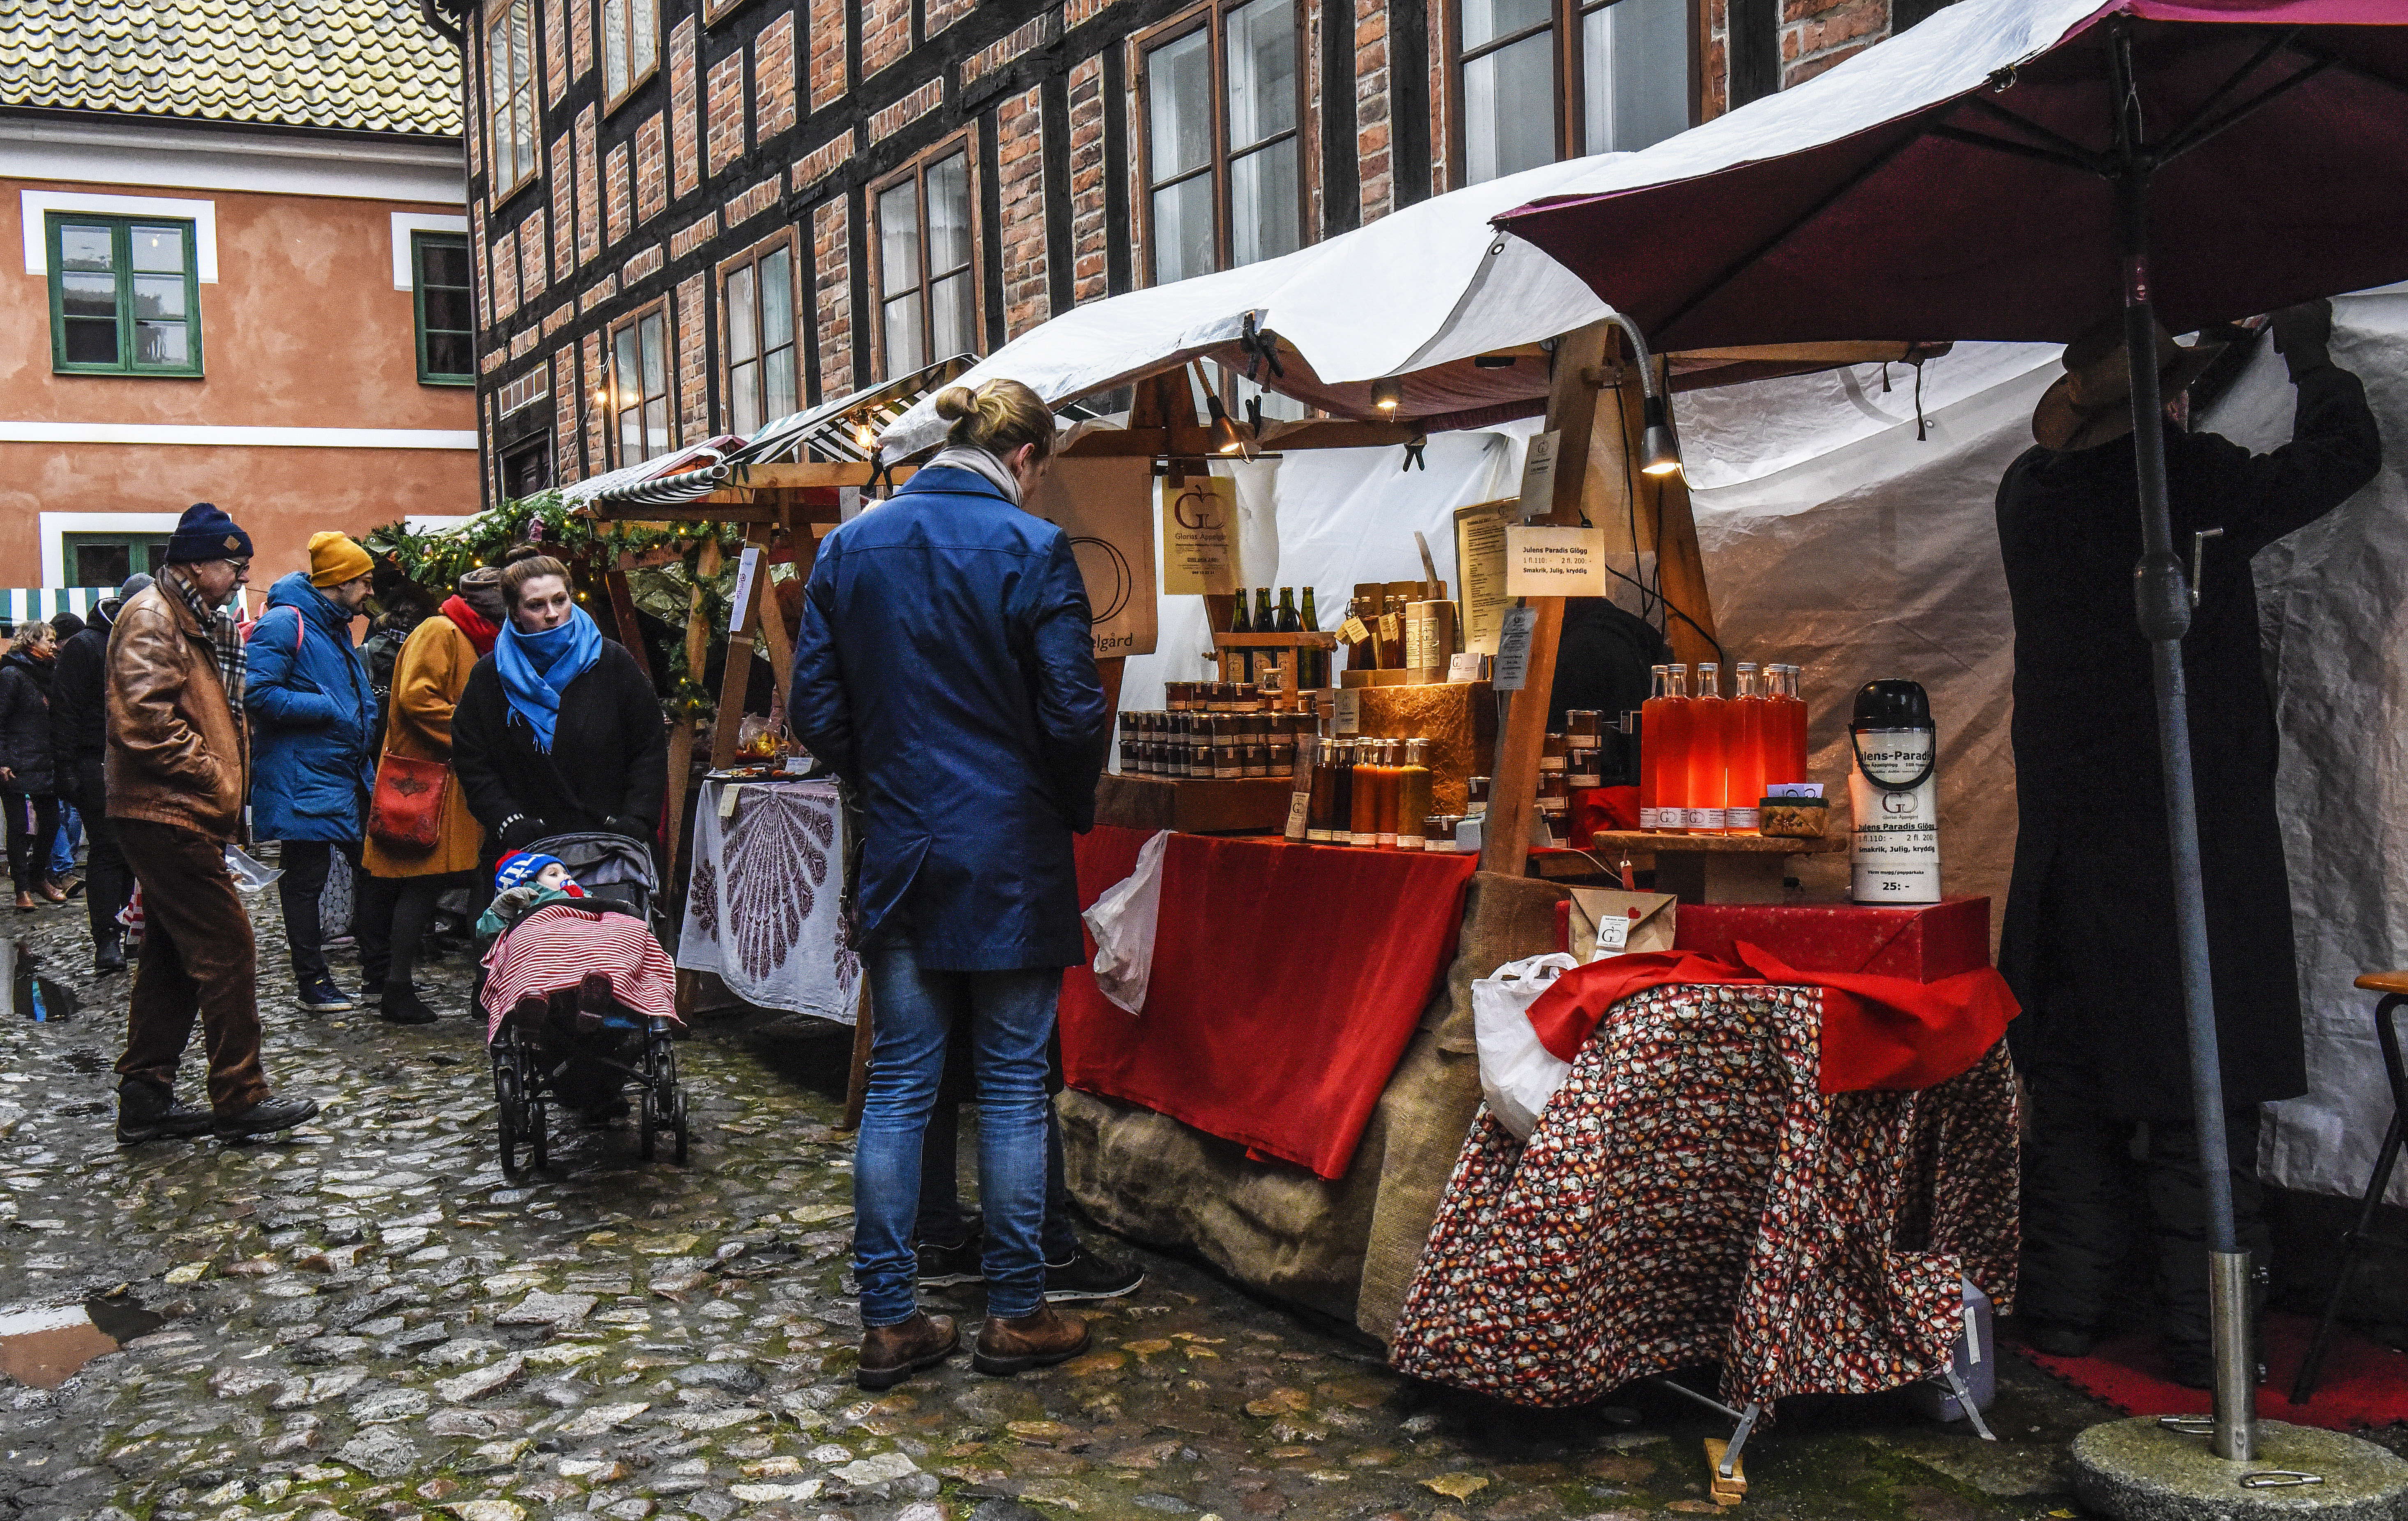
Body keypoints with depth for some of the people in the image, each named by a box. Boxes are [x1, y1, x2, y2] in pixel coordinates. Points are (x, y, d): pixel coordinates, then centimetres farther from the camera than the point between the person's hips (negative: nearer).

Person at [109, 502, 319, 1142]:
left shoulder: (196, 623, 22)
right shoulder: (151, 618, -11)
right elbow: (145, 717, -22)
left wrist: (224, 786, 14)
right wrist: (210, 774, -15)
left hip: (176, 815, 11)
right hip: (168, 813, -11)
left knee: (173, 955, 12)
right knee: (226, 948, -9)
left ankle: (145, 1097, 17)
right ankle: (240, 1098, -5)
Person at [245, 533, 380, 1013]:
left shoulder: (337, 628, 17)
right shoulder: (284, 624, -14)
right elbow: (258, 693, -24)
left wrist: (365, 716, 11)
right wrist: (328, 709, -20)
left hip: (349, 774, 9)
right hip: (304, 780, -9)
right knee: (306, 878, 1)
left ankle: (379, 966, 22)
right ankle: (311, 981, 10)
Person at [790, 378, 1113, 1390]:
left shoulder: (849, 548, 4)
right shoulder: (1031, 549, -11)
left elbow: (816, 711, 5)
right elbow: (1075, 712, -11)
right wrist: (1073, 810, 7)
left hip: (899, 852, 4)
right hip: (1011, 856, -4)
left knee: (899, 1083, 9)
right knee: (1013, 1085, 6)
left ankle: (889, 1320, 13)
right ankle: (1016, 1314, 14)